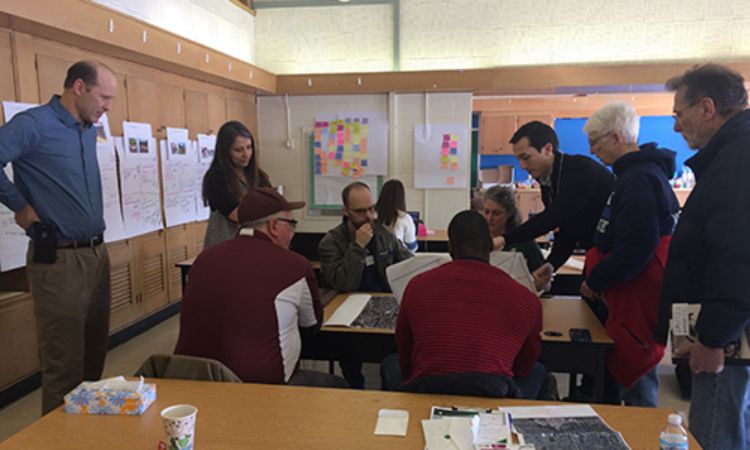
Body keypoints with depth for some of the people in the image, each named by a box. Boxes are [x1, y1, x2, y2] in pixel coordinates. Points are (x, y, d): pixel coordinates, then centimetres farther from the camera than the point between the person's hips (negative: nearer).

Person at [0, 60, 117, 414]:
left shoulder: (89, 130, 11)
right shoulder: (34, 124, -12)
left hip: (97, 254, 8)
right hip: (59, 259, -8)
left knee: (94, 354, 18)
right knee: (65, 363, 2)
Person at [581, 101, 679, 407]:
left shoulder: (639, 179, -20)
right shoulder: (636, 172, 14)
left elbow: (635, 249, -25)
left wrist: (596, 281, -13)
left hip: (639, 300, -10)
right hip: (628, 298, 10)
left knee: (635, 379, 1)